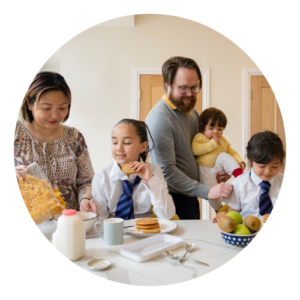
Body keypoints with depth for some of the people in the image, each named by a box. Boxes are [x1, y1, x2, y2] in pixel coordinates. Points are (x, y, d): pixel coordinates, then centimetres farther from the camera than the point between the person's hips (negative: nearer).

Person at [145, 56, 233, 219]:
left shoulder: (191, 111, 7)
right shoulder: (159, 119, -21)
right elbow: (166, 170, -24)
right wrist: (206, 192, -24)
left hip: (191, 199, 8)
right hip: (174, 201, -8)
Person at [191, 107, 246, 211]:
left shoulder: (223, 141, 18)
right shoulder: (199, 137, 0)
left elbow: (232, 153, 14)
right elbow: (195, 150, -18)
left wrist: (240, 162, -7)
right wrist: (212, 144, -16)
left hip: (219, 169, 3)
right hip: (205, 171, -3)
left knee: (224, 156, -24)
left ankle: (239, 175, -35)